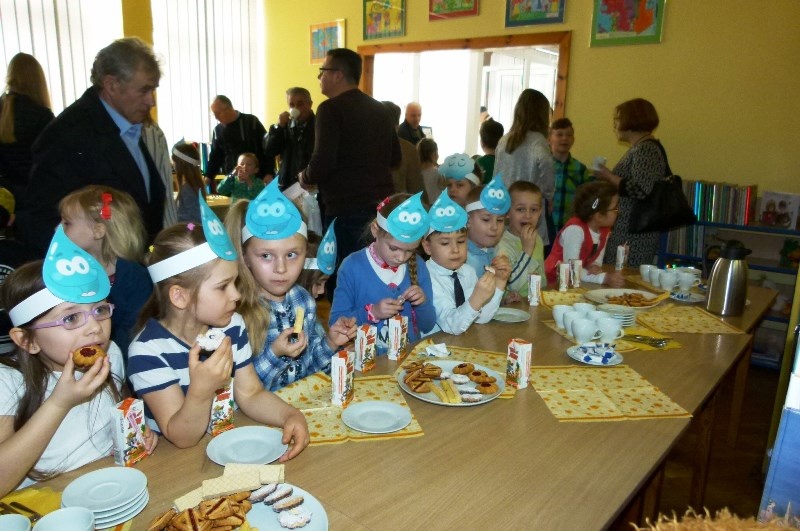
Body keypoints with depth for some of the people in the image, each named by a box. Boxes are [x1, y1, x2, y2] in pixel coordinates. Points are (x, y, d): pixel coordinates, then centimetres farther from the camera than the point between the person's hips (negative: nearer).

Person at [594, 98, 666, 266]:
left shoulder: (645, 149, -13)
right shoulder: (640, 147, 18)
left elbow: (640, 189, -24)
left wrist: (609, 176, -13)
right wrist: (609, 175, 14)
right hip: (627, 232, 10)